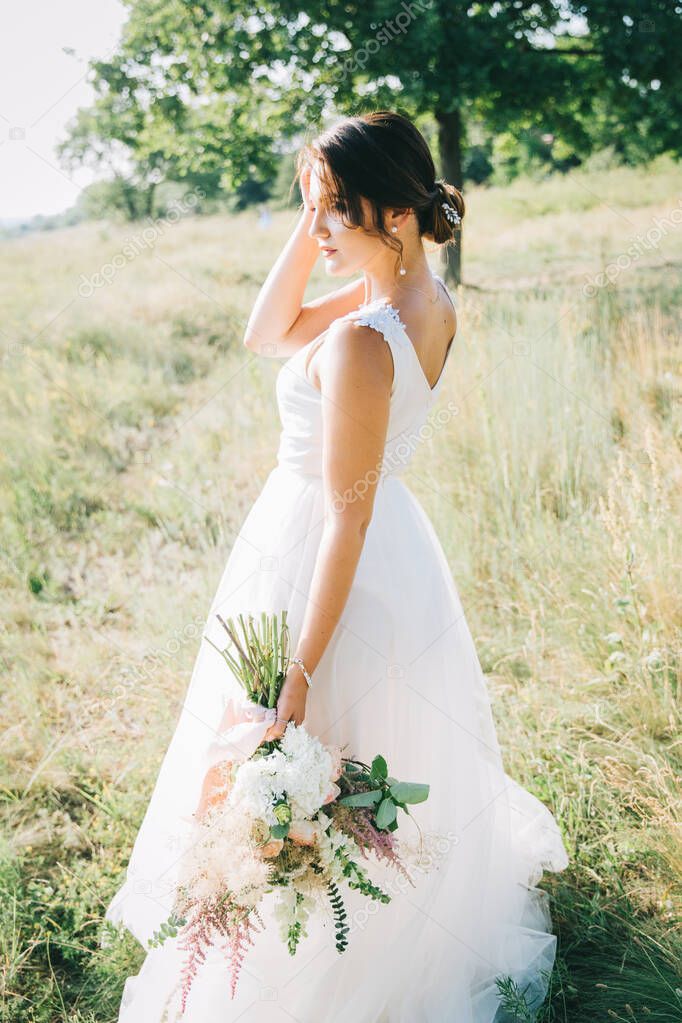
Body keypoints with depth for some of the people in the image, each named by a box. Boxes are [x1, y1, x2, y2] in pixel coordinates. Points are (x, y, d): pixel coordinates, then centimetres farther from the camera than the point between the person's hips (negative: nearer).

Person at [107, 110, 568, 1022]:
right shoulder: (429, 298, -4)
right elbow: (266, 337, 6)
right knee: (401, 762, 29)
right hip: (400, 547, 9)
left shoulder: (362, 341, -30)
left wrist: (301, 672, -22)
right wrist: (310, 228, -6)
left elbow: (346, 516, -27)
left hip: (319, 558, -9)